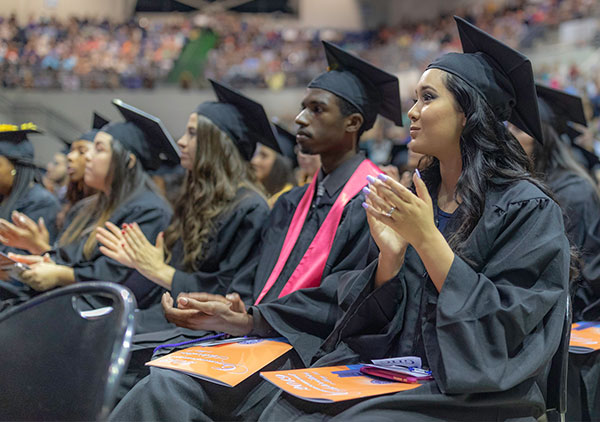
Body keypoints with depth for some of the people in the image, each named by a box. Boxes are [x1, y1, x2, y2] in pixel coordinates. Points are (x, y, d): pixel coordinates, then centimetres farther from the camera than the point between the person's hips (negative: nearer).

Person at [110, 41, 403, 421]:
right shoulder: (292, 203, 20)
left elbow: (347, 300, -14)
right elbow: (251, 281, 15)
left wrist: (251, 320, -20)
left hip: (307, 354, -6)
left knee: (168, 386, -26)